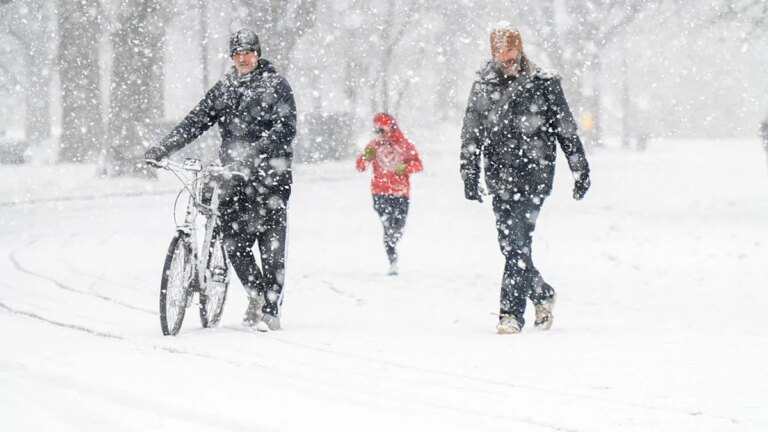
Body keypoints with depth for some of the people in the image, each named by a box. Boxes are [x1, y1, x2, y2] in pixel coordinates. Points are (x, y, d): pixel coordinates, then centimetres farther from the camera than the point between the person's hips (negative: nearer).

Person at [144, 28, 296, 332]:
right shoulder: (224, 88, 16)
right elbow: (197, 120, 11)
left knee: (271, 244, -5)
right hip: (234, 177, 5)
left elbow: (286, 128, -12)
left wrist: (257, 151, -27)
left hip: (270, 176, -5)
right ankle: (257, 294, 19)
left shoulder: (276, 85, 0)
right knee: (234, 241, -1)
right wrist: (162, 148, -1)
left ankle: (270, 310, 1)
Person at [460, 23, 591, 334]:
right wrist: (470, 177, 4)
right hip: (500, 177, 4)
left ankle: (511, 312, -13)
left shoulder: (543, 84, 0)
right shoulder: (483, 87, 8)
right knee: (509, 245, 5)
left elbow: (566, 130, 6)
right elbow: (470, 136, 11)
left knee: (518, 243, -13)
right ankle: (542, 294, 27)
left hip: (535, 173, -4)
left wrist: (580, 170, 6)